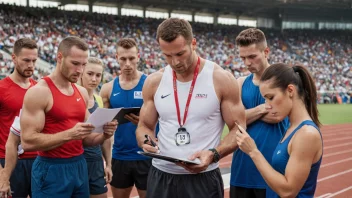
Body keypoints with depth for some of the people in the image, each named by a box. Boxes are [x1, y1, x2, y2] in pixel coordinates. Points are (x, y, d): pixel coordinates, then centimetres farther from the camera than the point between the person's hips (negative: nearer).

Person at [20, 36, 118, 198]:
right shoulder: (38, 92, -13)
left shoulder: (82, 92, 9)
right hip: (52, 170, -7)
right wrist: (69, 134, -25)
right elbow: (28, 141, -19)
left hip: (80, 166, 7)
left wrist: (104, 135, -6)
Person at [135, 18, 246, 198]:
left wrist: (213, 154, -20)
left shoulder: (221, 79, -7)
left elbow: (238, 129, -4)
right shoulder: (154, 82, 3)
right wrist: (146, 142, -11)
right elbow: (144, 126, 11)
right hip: (161, 176, 3)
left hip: (203, 178, -3)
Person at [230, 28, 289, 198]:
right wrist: (261, 109, -11)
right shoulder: (241, 83, 9)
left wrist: (248, 112, -4)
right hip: (242, 166, 4)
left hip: (271, 166, -4)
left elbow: (276, 115, -16)